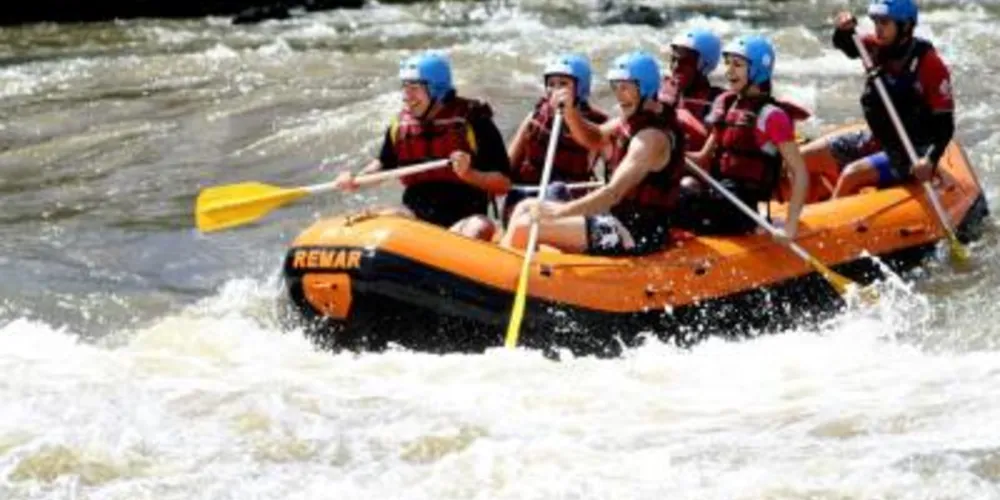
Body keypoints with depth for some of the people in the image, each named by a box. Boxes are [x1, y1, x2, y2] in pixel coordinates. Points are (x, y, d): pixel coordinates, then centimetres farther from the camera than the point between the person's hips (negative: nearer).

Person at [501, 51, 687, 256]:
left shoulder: (653, 137, -22)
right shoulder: (636, 119, 8)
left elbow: (613, 193, -30)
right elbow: (593, 139, 24)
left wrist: (557, 212, -34)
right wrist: (570, 110, 3)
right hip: (621, 217, 10)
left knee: (525, 228, -16)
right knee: (526, 208, 14)